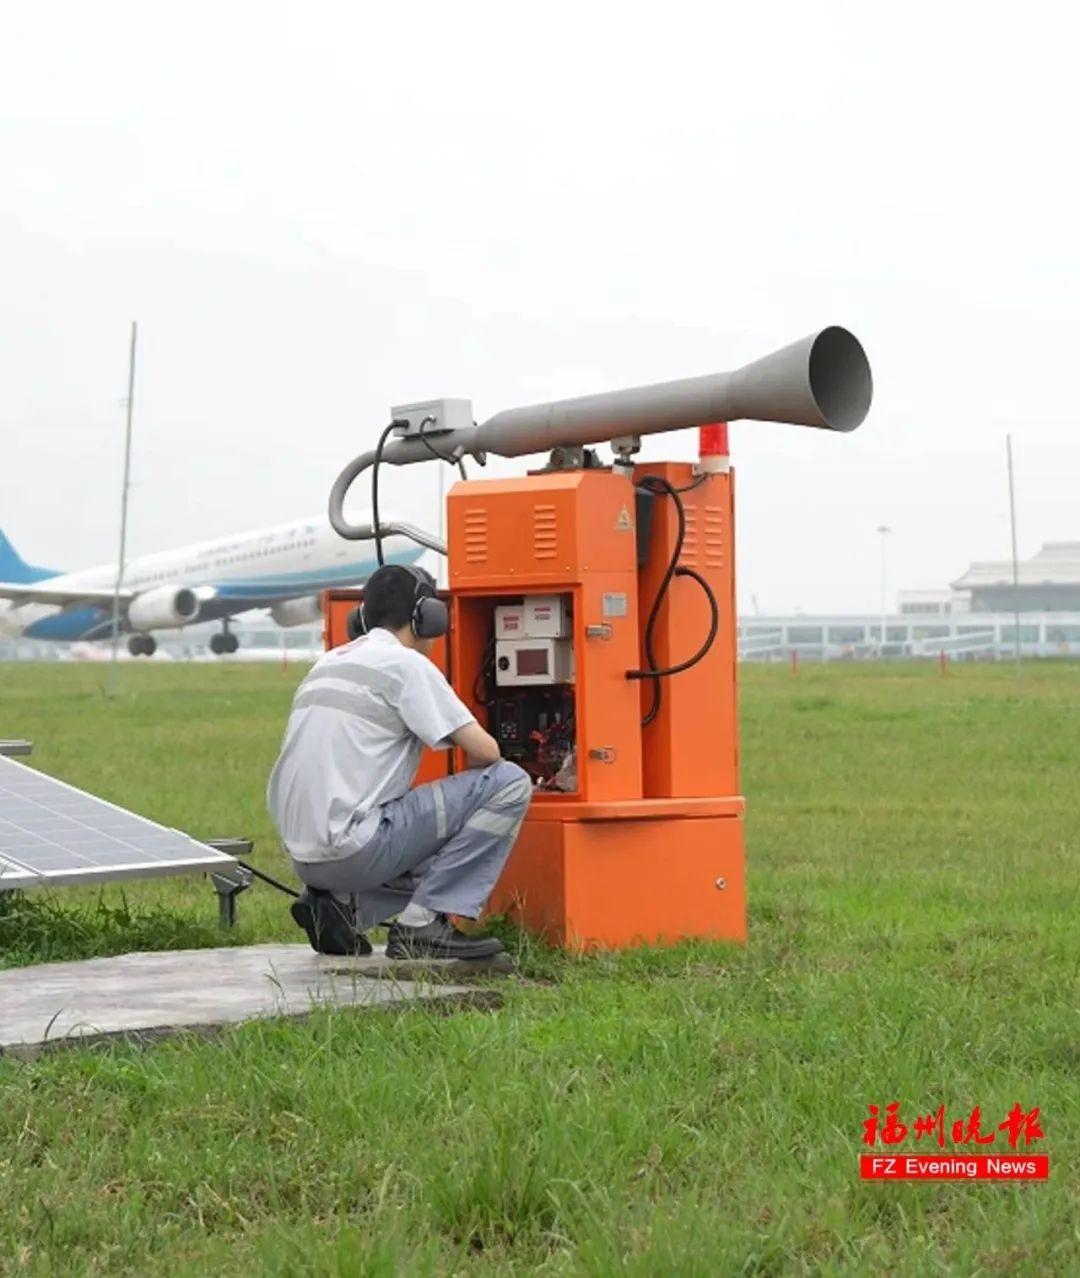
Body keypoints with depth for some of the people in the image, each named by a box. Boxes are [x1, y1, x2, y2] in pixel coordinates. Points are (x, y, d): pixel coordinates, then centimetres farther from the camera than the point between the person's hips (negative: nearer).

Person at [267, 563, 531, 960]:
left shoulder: (328, 663, 21)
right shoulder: (405, 663, -5)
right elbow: (484, 751, -9)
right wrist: (471, 787, 15)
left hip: (305, 859, 9)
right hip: (353, 848, -9)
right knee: (509, 783, -5)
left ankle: (341, 904, 9)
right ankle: (422, 923, -8)